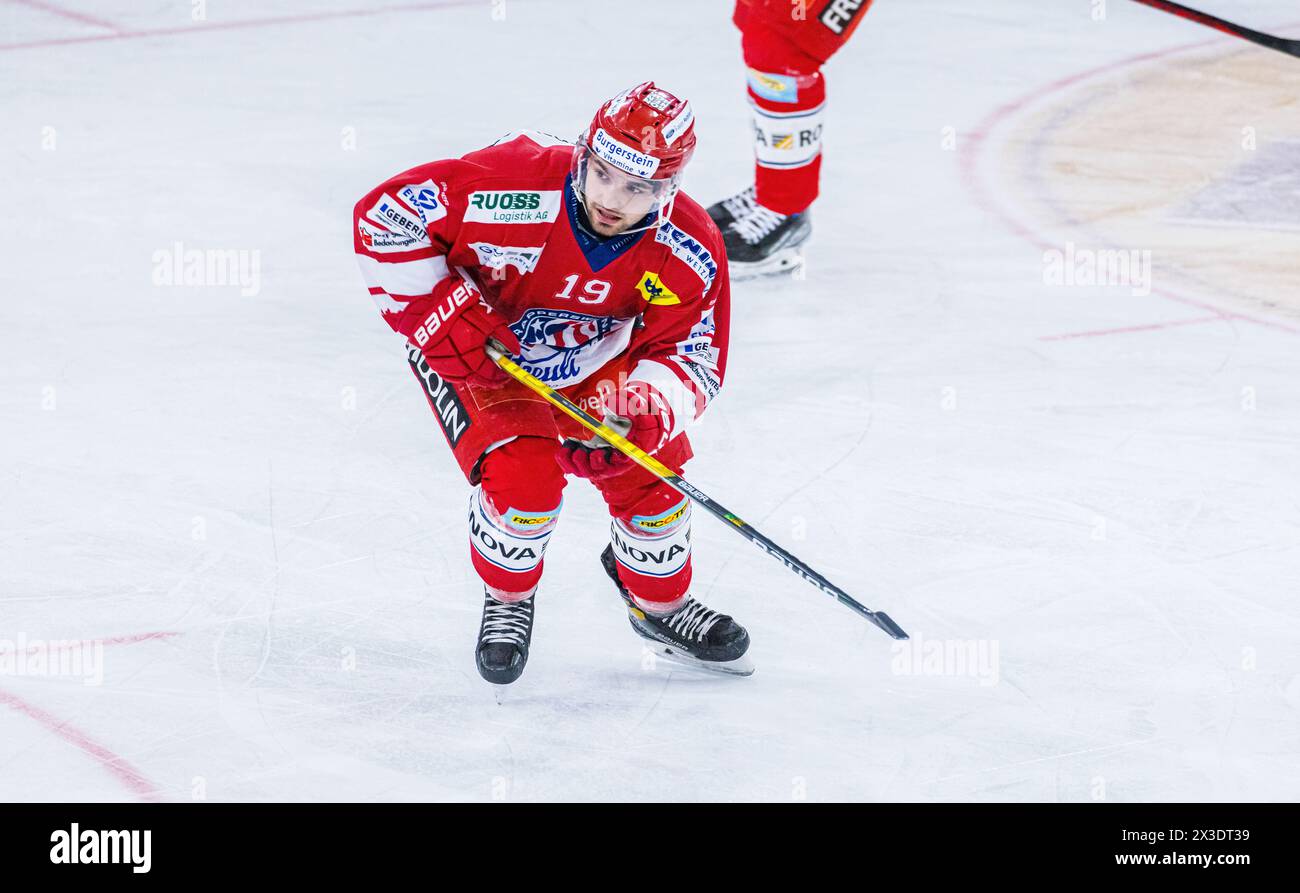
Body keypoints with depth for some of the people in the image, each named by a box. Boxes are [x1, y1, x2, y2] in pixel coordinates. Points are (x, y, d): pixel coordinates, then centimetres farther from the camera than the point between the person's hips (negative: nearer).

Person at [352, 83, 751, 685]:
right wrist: (441, 314, -30)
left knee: (649, 467, -4)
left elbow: (691, 355, -14)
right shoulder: (512, 189, -37)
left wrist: (650, 406, -36)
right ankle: (507, 599, 11)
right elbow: (384, 217, -28)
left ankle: (660, 604, 27)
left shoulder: (689, 252, -24)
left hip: (592, 360, 4)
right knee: (523, 476, -21)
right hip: (473, 355, -4)